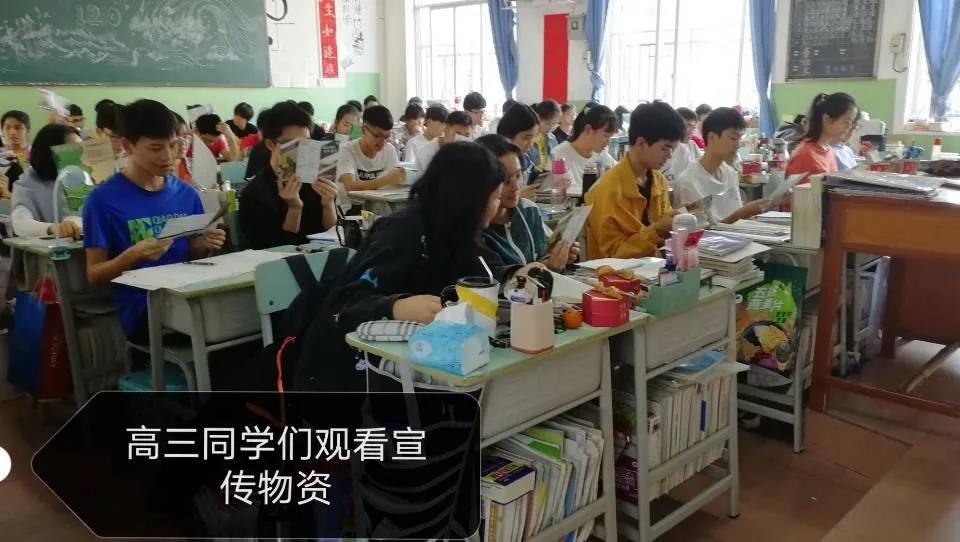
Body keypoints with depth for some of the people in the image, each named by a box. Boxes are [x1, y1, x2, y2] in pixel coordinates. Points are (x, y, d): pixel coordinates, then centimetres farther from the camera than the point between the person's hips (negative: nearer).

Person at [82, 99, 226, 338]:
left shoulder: (186, 193, 10)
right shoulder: (103, 199, -3)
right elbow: (94, 274, -1)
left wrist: (204, 245, -4)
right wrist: (132, 255, -19)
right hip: (142, 307, -5)